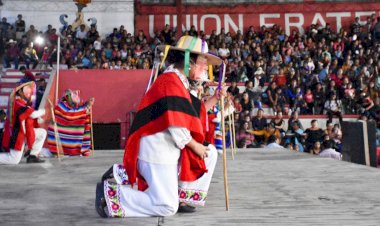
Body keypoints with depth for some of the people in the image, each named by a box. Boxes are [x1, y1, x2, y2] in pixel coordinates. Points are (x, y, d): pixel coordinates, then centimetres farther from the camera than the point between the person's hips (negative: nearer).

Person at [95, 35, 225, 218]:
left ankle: (183, 197, 12)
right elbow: (176, 125, -23)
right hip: (158, 151, -10)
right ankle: (111, 192, -3)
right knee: (167, 207, -8)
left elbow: (195, 112, 21)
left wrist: (215, 98, 9)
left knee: (210, 153, 15)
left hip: (167, 150, 10)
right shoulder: (171, 81, -17)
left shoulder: (177, 82, 16)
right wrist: (195, 146, -9)